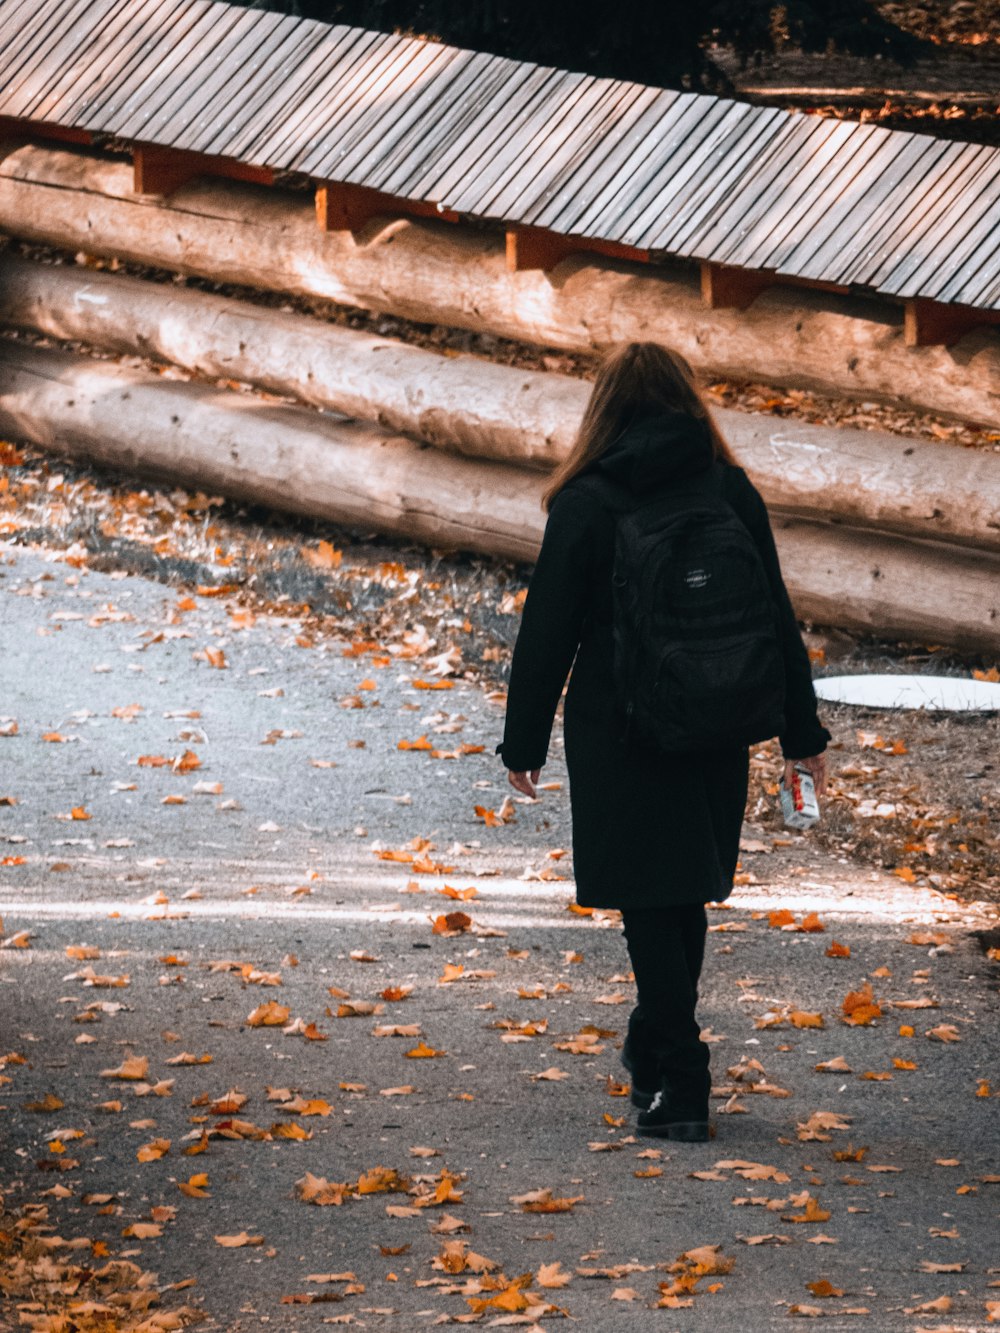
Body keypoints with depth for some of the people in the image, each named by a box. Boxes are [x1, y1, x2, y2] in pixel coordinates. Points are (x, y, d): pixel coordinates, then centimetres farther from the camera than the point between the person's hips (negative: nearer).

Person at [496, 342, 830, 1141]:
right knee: (686, 898, 18)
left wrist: (525, 743, 2)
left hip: (618, 733, -4)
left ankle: (681, 1085, -6)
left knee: (649, 905, 1)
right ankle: (654, 1052, 33)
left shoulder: (585, 505, -9)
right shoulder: (733, 493, 0)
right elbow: (776, 619, 5)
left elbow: (548, 633, -7)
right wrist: (802, 734, 12)